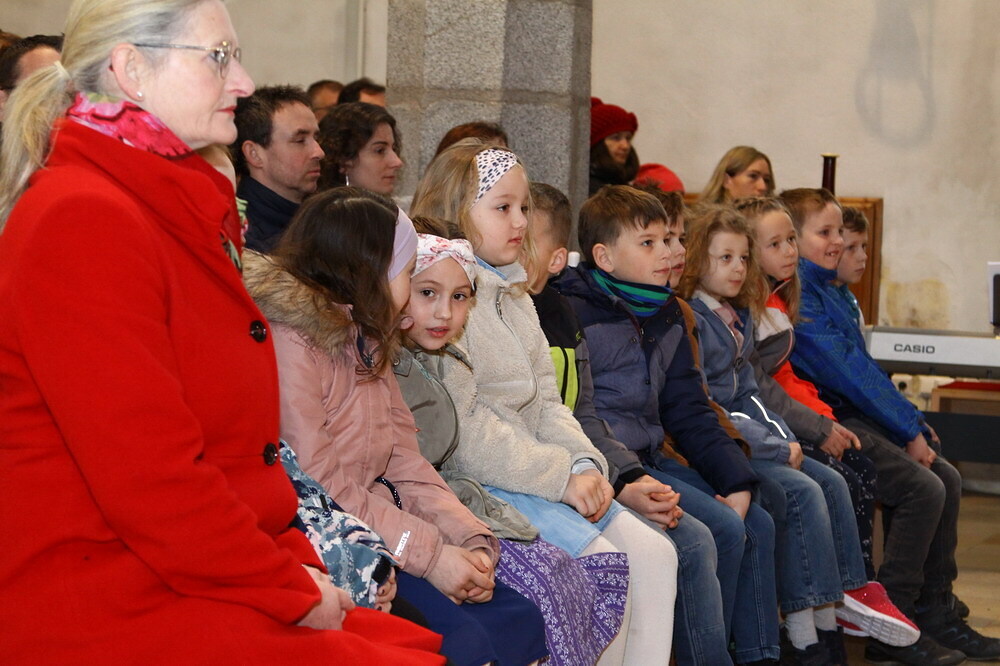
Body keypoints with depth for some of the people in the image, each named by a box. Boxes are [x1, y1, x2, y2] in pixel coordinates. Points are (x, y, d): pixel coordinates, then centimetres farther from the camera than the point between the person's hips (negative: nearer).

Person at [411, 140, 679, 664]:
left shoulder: (514, 298, 19)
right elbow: (464, 430, -19)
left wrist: (585, 463, -2)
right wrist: (561, 475, -17)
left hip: (542, 472, 9)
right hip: (477, 481, -9)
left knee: (655, 554, 1)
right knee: (605, 566, -19)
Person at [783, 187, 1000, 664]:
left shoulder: (832, 291, 20)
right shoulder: (796, 294, -12)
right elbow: (843, 372, -18)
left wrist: (913, 421, 9)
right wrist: (907, 432, -15)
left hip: (858, 416, 10)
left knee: (947, 479, 3)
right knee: (923, 489, -19)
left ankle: (935, 612, 7)